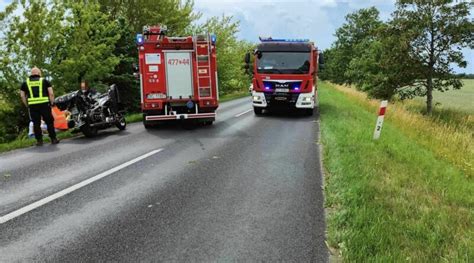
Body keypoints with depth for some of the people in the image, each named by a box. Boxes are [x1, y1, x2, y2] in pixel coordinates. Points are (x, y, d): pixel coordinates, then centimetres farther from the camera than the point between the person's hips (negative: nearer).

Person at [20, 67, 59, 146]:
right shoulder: (45, 81, 8)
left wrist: (27, 105, 15)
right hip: (44, 104, -1)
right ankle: (53, 139, 8)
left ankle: (39, 140, 9)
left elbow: (22, 96, 8)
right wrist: (52, 103, 8)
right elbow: (51, 93, -1)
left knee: (36, 123, 7)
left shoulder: (25, 83, 13)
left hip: (32, 106, 2)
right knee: (49, 122, 6)